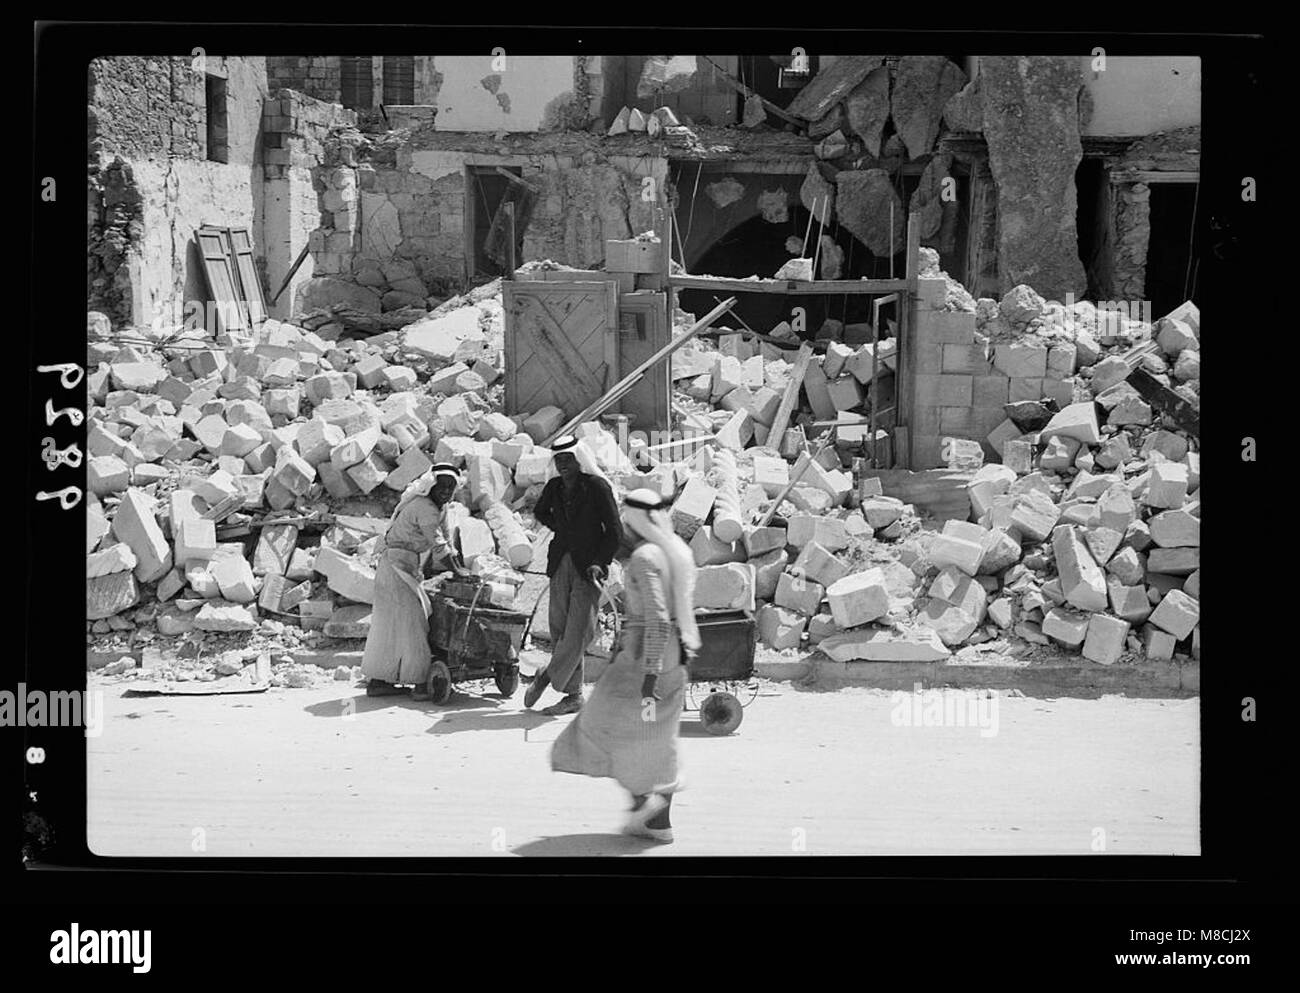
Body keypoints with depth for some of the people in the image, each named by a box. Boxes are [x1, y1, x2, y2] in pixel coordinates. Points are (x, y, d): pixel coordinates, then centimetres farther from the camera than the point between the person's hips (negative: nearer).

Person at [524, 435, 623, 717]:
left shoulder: (598, 487, -8)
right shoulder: (554, 487, 7)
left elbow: (614, 532, -8)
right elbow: (540, 512, 30)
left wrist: (598, 563, -16)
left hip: (588, 567, -5)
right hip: (561, 564, 5)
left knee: (577, 630, -11)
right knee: (560, 629, 3)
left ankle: (547, 677, 5)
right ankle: (573, 696, 8)